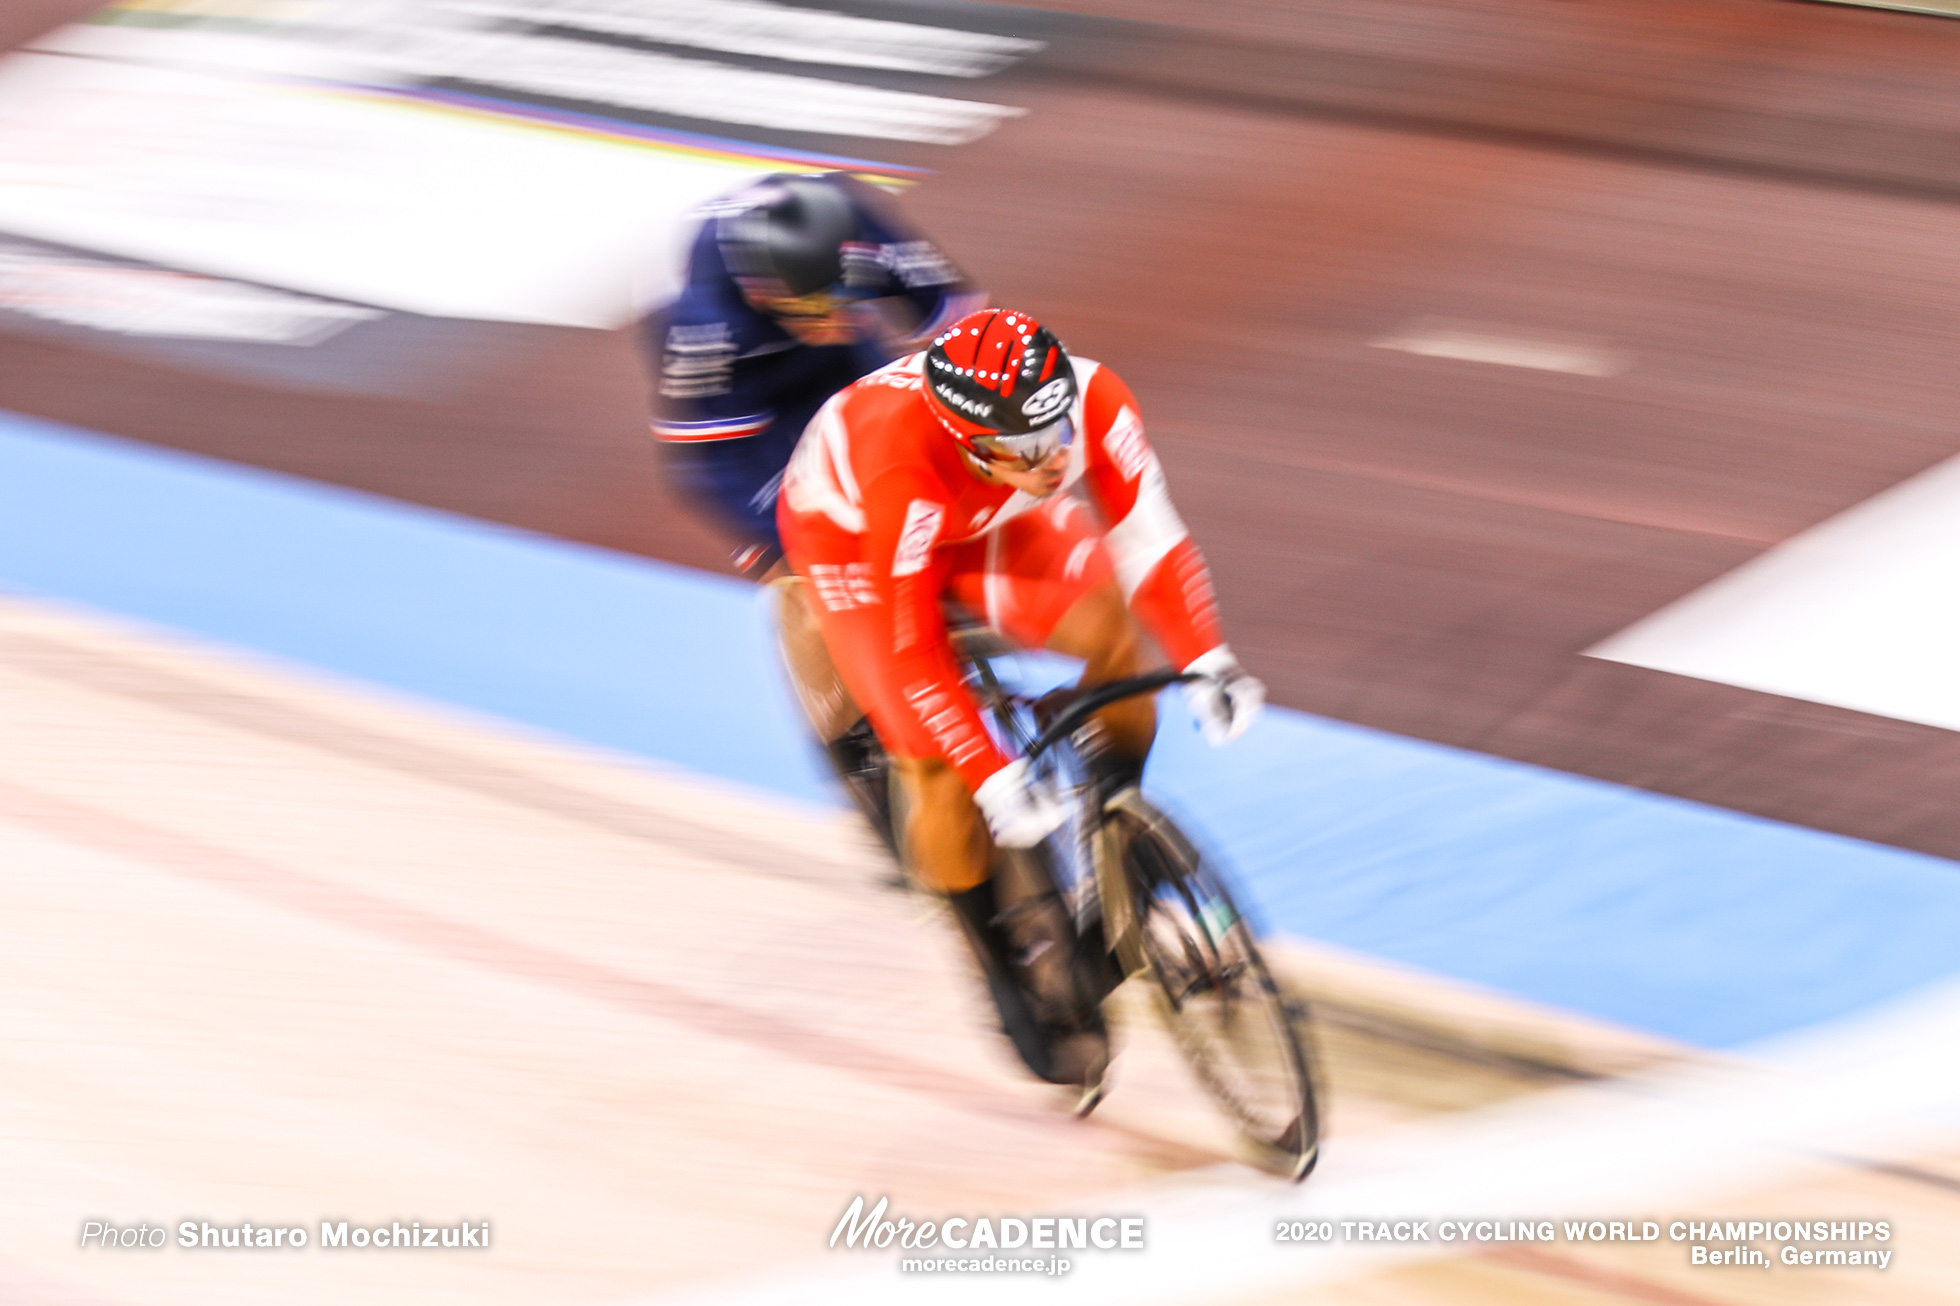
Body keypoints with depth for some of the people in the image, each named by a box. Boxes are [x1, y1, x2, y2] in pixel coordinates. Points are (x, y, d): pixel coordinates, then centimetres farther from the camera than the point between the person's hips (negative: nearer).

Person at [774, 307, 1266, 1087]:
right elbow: (911, 654, -37)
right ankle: (1001, 964, 9)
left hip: (985, 522, 4)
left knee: (1116, 632, -19)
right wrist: (996, 782, -37)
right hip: (849, 531, -4)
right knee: (941, 769, -13)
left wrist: (1207, 663, -32)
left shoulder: (1091, 400, -34)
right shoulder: (906, 472, -44)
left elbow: (1146, 533, -24)